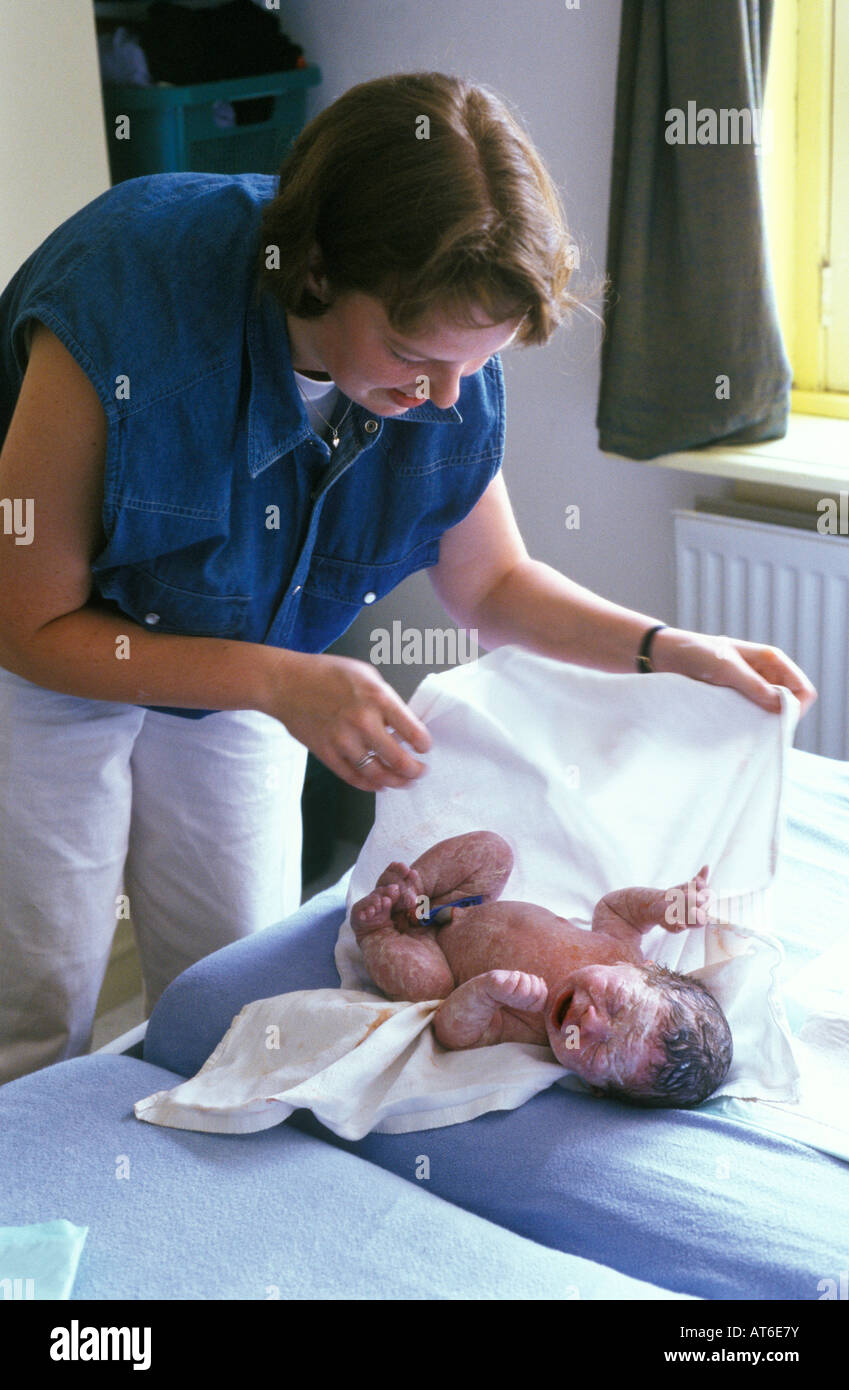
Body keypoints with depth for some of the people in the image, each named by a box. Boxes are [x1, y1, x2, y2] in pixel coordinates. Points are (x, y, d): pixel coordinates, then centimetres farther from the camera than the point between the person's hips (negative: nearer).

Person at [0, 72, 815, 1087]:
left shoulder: (451, 367, -21)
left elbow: (491, 584, -3)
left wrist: (667, 650, -18)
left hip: (233, 676, 4)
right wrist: (281, 683, -35)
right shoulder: (127, 302, -37)